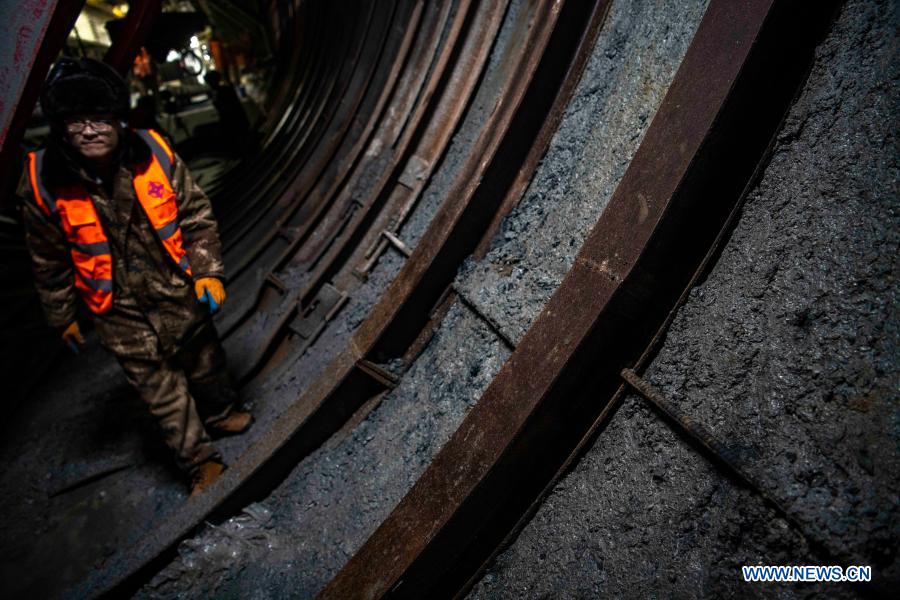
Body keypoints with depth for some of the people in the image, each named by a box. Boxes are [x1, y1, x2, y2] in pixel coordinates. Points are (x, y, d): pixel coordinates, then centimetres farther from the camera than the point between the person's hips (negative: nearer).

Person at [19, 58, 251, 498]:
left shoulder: (153, 153, -15)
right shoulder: (43, 181, -14)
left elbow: (197, 215, -4)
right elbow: (49, 260, 0)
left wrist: (208, 270, -10)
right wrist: (62, 315, 8)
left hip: (178, 291, 1)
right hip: (118, 310, 0)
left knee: (203, 359, 20)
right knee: (158, 386, 7)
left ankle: (221, 415, 48)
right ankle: (200, 462, 24)